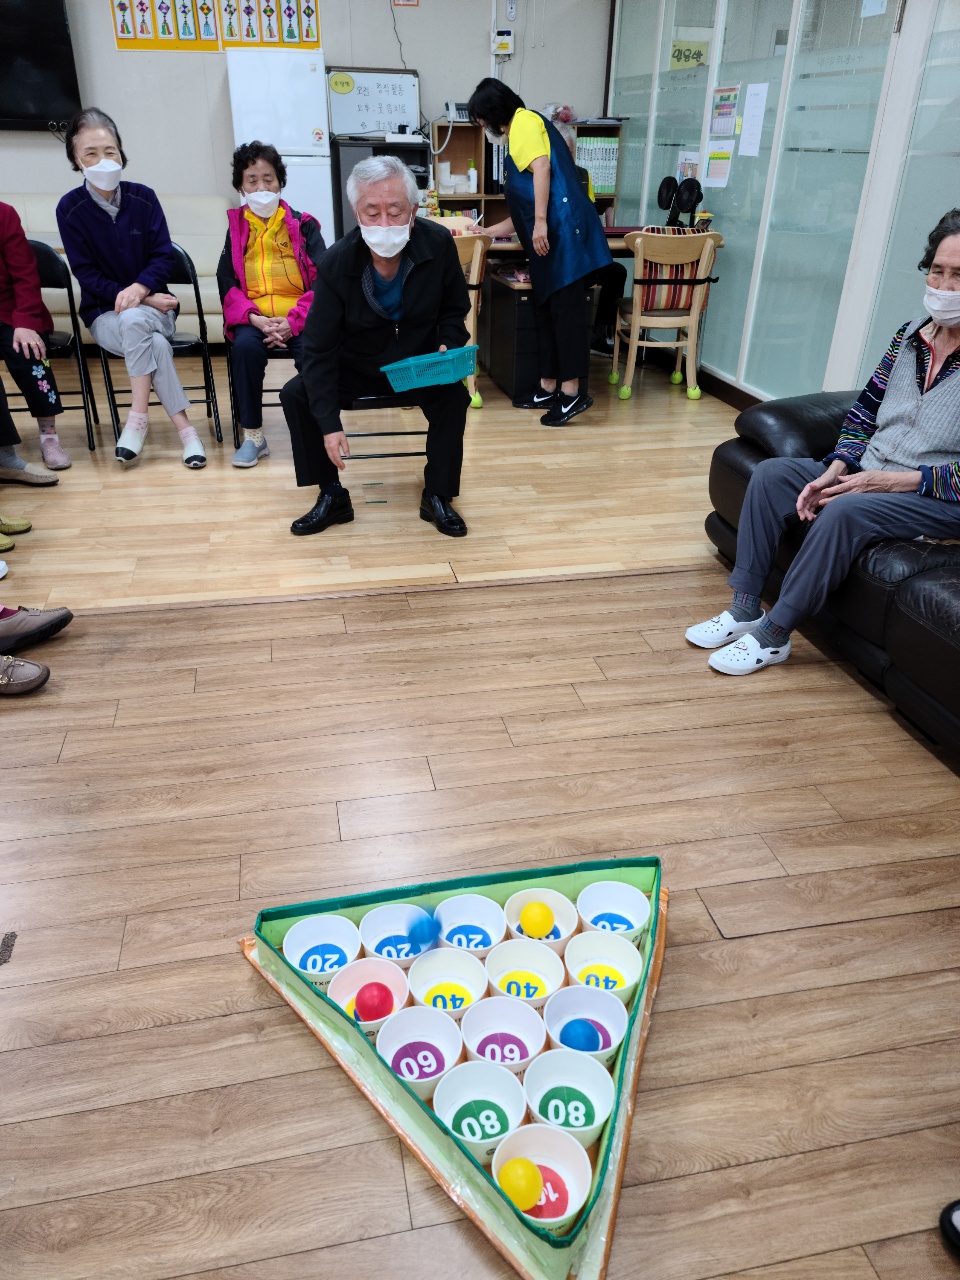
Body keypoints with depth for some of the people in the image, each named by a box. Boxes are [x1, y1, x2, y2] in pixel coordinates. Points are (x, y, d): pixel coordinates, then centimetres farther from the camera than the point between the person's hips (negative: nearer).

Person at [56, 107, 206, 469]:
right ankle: (183, 427, -26)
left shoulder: (143, 197, 0)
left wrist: (140, 288, -21)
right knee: (155, 344, -34)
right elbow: (86, 273, -6)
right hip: (103, 312, -1)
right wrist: (141, 299, -16)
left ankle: (138, 417, -27)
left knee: (134, 321, -35)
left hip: (154, 306, 1)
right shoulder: (70, 208, -4)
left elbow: (163, 256, -1)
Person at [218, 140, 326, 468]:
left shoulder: (303, 225, 10)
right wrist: (255, 319, -14)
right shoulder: (234, 228, 13)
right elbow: (227, 284, 5)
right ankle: (253, 435, -20)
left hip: (299, 318, -1)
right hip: (252, 317, 1)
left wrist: (293, 321, -15)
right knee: (245, 346, -32)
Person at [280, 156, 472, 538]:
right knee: (296, 395, -18)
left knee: (455, 396, -29)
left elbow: (454, 311, -1)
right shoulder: (335, 263, -22)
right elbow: (319, 349, -21)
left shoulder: (439, 245, -19)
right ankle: (332, 496, -5)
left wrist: (448, 346, -24)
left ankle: (437, 496, -10)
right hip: (356, 366, 1)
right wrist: (329, 424, -29)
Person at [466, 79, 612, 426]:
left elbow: (542, 167, -15)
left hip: (561, 229, -10)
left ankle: (574, 391, -14)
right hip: (550, 235, 10)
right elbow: (523, 208, 31)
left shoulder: (525, 121, 3)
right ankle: (549, 388, 13)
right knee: (545, 310, 9)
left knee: (565, 310, -12)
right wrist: (488, 232, 38)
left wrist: (540, 223, -22)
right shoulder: (517, 136, 31)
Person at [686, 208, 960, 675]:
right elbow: (863, 416, 8)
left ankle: (773, 635, -21)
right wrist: (834, 471, -9)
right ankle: (745, 607, -9)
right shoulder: (909, 337, 6)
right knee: (771, 473, -7)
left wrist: (890, 480, -23)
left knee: (845, 511, -34)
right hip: (868, 475, 7)